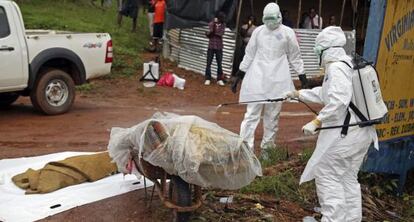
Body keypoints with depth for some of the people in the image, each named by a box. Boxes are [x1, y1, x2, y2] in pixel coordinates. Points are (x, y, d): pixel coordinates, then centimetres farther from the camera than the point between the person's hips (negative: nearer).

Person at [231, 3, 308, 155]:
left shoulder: (287, 33, 0)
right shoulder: (258, 31, 4)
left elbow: (295, 57, 7)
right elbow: (249, 55, 10)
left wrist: (303, 78, 5)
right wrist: (238, 77, 8)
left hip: (277, 81, 0)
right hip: (257, 79, 0)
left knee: (272, 117, 7)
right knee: (251, 115, -5)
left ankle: (266, 147, 20)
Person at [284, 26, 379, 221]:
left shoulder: (336, 68, -15)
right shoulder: (350, 65, 15)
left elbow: (338, 101, -29)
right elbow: (325, 93, 26)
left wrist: (316, 122, -27)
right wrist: (298, 94, 32)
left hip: (344, 134, -10)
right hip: (363, 132, 10)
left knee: (327, 175, 3)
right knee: (349, 178, 19)